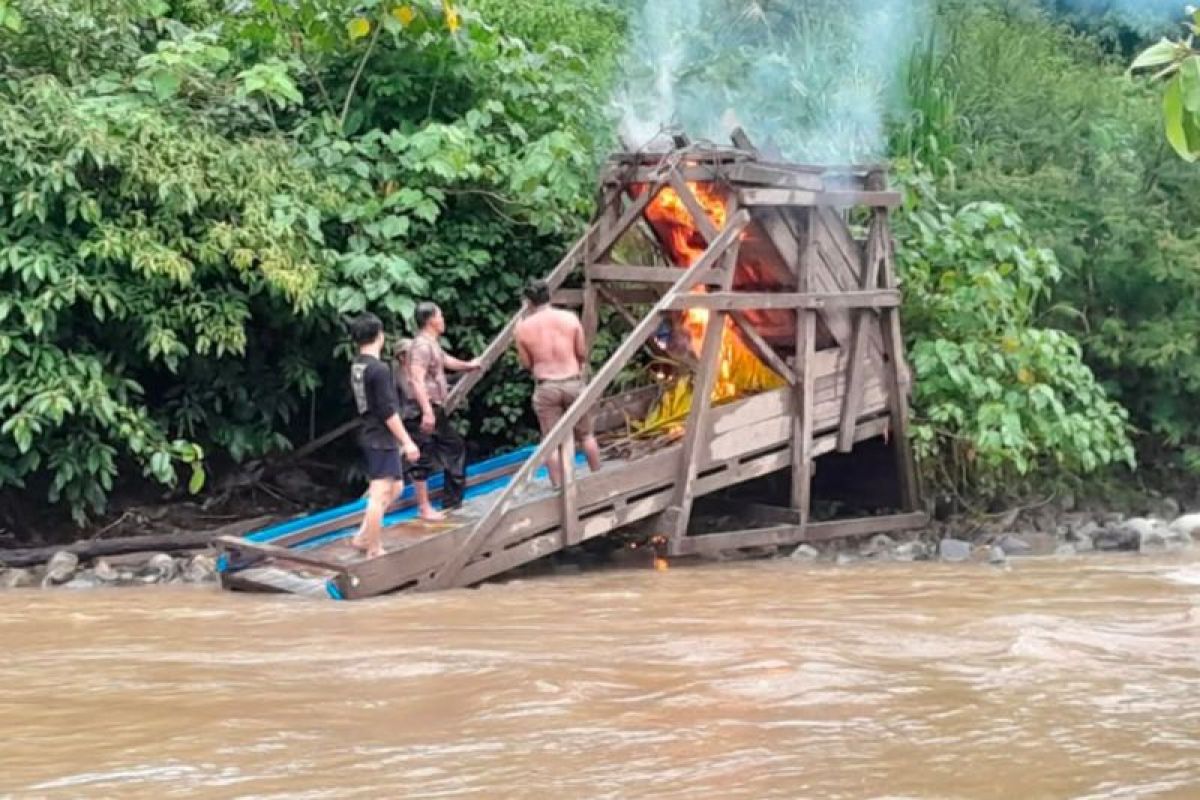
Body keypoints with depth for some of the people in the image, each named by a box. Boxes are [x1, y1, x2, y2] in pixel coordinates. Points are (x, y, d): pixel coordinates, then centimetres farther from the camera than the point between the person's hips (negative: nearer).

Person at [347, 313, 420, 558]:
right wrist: (407, 442, -15)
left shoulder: (356, 365, 9)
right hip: (382, 439, -10)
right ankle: (374, 551, 0)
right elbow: (389, 412, -21)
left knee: (395, 487, 20)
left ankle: (364, 536, 19)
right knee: (380, 494, -4)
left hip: (370, 436, 10)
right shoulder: (379, 369, -20)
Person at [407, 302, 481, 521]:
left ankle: (452, 501, 26)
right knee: (424, 459, -5)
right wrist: (427, 411, -34)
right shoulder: (422, 345, -17)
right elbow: (417, 380, -27)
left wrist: (468, 366, 57)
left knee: (455, 447, 18)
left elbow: (446, 360, 39)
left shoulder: (432, 344, 16)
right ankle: (424, 508, 0)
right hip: (426, 409, -11)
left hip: (436, 409, 11)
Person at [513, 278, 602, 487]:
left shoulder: (523, 327, -5)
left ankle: (558, 487, 6)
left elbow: (526, 363, 3)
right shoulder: (570, 318, -3)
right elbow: (582, 354, 5)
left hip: (545, 388, -1)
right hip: (573, 383, 1)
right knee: (586, 435, 16)